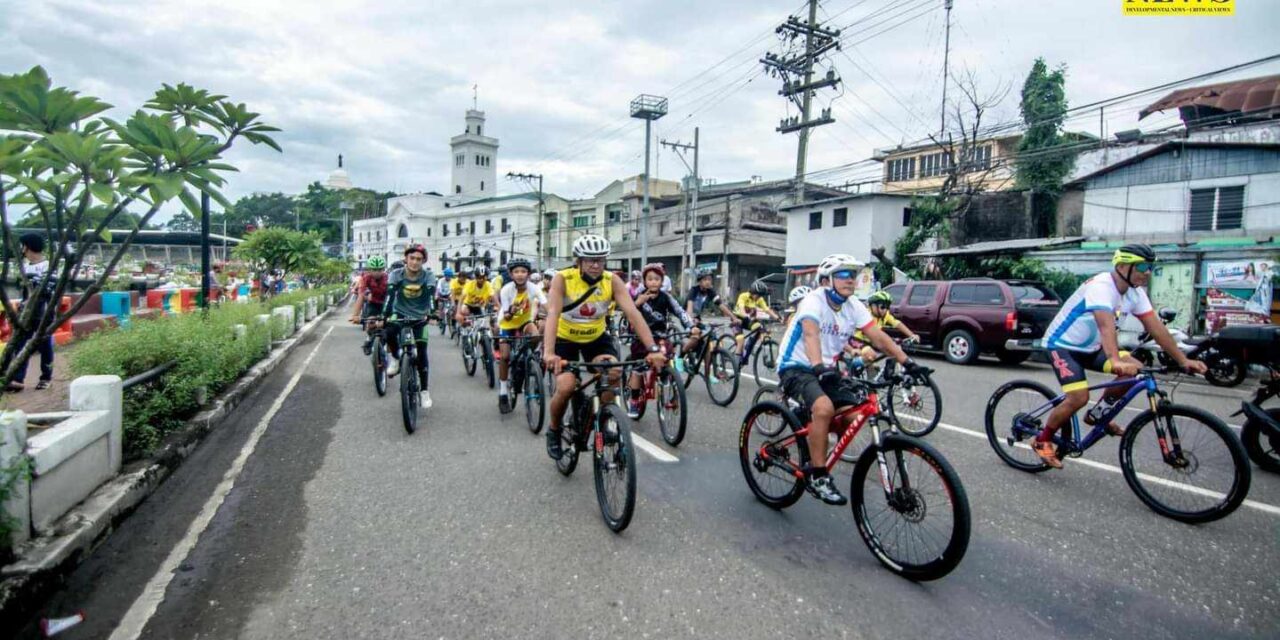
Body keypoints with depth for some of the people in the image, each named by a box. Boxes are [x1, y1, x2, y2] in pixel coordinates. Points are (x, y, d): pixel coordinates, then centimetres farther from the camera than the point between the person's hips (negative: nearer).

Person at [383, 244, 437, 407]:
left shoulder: (429, 276, -15)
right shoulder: (396, 275, -14)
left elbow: (431, 297, -27)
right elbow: (389, 296, -24)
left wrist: (432, 314, -44)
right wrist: (384, 316, -37)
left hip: (420, 317, 0)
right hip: (400, 314, 0)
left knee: (421, 353, -7)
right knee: (389, 332, -33)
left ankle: (425, 391, 7)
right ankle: (395, 358, -2)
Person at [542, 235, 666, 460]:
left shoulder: (613, 281, -18)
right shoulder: (562, 279, -24)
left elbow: (633, 313, -27)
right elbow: (552, 314, -36)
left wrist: (653, 349, -39)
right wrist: (548, 353, -52)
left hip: (596, 338, 2)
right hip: (564, 339, -2)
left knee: (614, 375, -24)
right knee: (566, 387, -22)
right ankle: (554, 431, 8)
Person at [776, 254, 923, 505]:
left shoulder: (853, 306, 2)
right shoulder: (814, 300, -18)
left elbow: (878, 336, -4)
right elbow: (811, 333, -35)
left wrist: (907, 362, -17)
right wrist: (819, 367, -52)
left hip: (827, 369, 7)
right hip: (796, 368, -7)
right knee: (824, 408, -32)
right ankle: (817, 476, -18)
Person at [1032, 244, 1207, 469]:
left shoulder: (1135, 293, -1)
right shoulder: (1101, 286, -26)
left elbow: (1156, 327, -2)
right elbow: (1106, 325, -40)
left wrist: (1183, 360, -9)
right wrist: (1115, 361, -53)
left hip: (1090, 347, 8)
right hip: (1062, 345, -8)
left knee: (1136, 369, -9)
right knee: (1079, 397, -22)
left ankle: (1098, 413, 11)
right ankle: (1042, 440, -3)